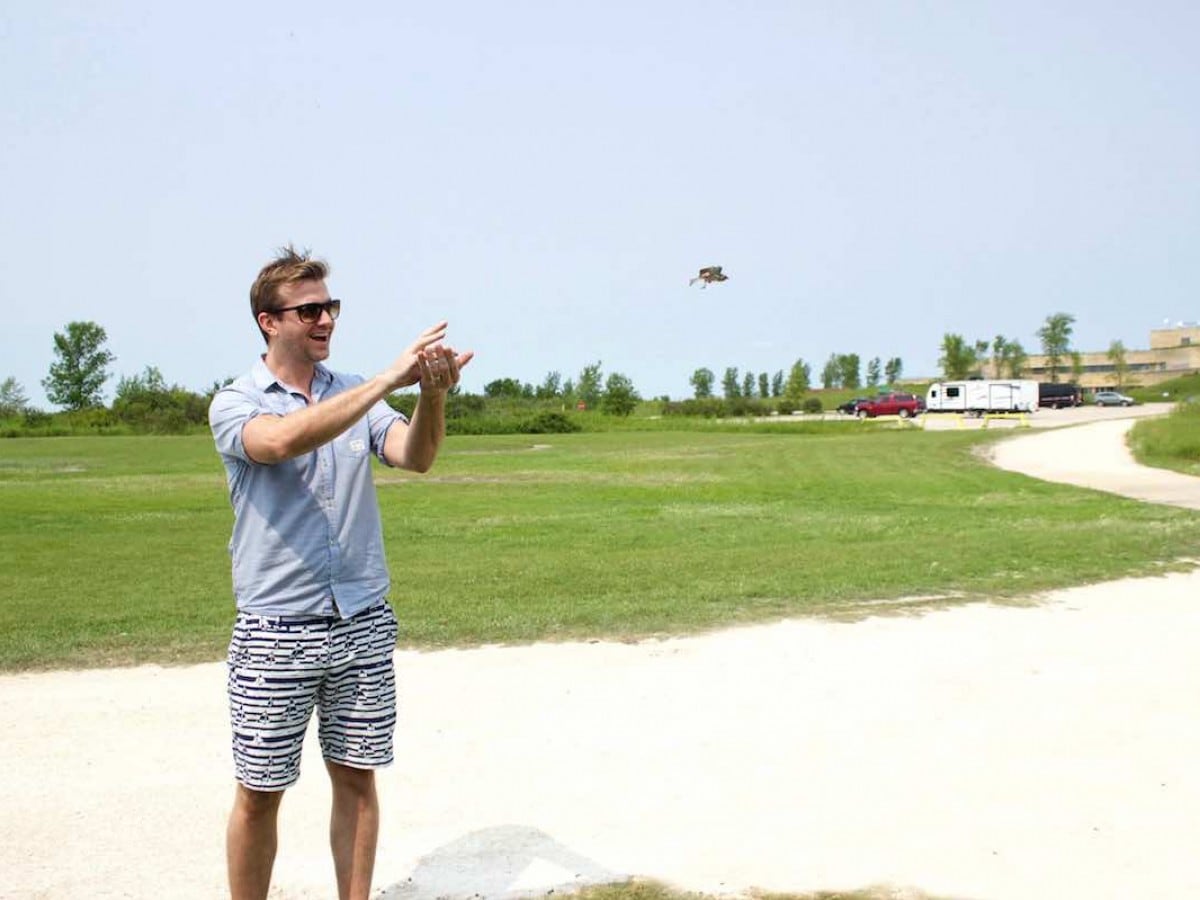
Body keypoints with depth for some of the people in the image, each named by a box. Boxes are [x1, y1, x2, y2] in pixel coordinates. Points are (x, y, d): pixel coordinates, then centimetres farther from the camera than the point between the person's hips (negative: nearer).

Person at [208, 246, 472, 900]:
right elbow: (283, 439, -27)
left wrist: (432, 394, -29)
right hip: (276, 629, -3)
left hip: (363, 624, 3)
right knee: (260, 793, 6)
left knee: (357, 778, 11)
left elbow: (415, 457, -9)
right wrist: (391, 378, -30)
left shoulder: (357, 394, 7)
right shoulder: (235, 404, -4)